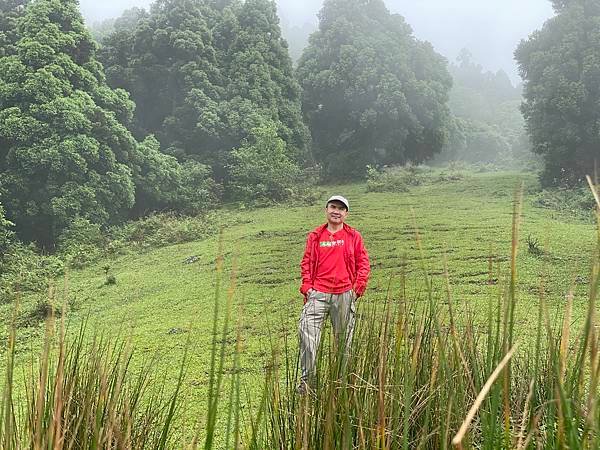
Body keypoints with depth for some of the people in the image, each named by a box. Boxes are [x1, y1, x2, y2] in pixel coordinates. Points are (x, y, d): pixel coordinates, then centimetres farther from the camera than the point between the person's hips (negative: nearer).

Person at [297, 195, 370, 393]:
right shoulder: (315, 236, 11)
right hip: (318, 293, 0)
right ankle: (306, 379, -8)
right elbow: (306, 262, 12)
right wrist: (307, 286, 0)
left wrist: (358, 288, -2)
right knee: (307, 333, -14)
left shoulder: (353, 236, 8)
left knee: (344, 339, 8)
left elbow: (363, 264, 8)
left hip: (344, 295, 0)